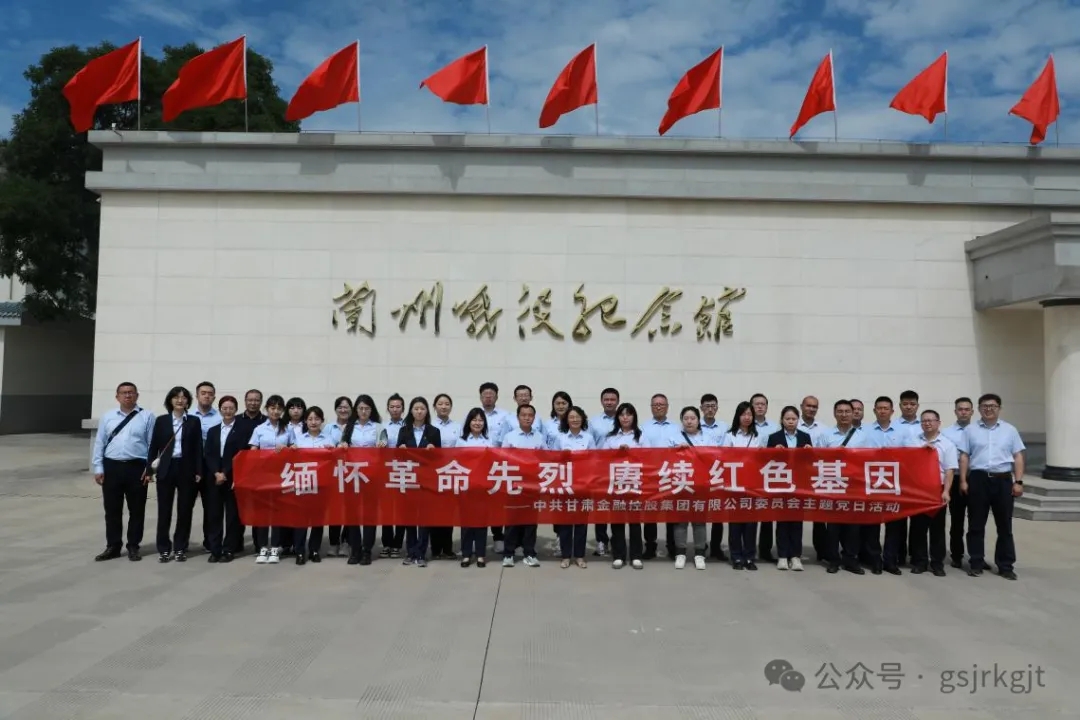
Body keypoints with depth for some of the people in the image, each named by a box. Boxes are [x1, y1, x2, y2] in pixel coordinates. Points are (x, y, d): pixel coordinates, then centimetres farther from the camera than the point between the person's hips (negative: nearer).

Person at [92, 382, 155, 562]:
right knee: (112, 509, 9)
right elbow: (99, 443, 9)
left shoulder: (147, 416, -1)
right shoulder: (107, 417, 9)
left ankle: (133, 546, 18)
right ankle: (113, 547, 21)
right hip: (111, 467, 3)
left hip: (137, 467, -2)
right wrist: (98, 468, 2)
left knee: (136, 510, 6)